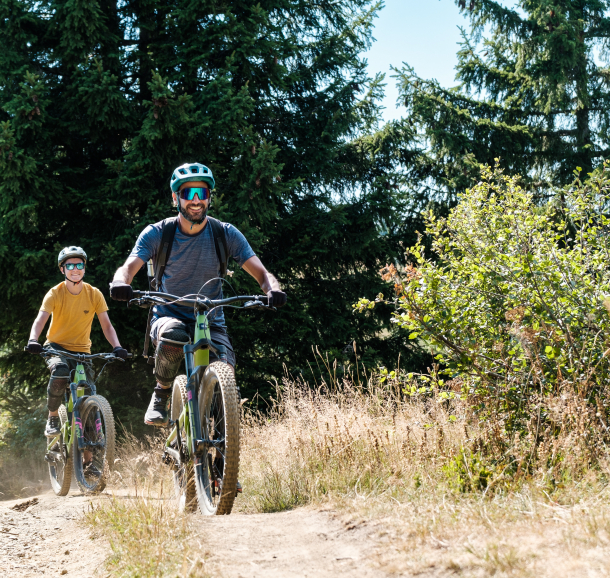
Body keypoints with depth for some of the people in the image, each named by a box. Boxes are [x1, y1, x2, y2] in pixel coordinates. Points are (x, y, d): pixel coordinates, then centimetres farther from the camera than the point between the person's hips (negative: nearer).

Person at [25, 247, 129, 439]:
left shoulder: (94, 294, -6)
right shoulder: (55, 294, -11)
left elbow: (106, 325, -9)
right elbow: (40, 319, -23)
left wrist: (117, 347, -27)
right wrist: (33, 340, -44)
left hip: (81, 351, 2)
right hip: (56, 346, -2)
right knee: (60, 372, -35)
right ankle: (53, 417, -14)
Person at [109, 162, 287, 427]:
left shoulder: (226, 234, -4)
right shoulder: (157, 234, -6)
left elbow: (261, 273, -10)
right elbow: (127, 268, -17)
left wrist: (273, 290, -34)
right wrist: (121, 283, -42)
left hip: (211, 323, 1)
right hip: (169, 316, -1)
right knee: (172, 334, -39)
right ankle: (161, 395, -12)